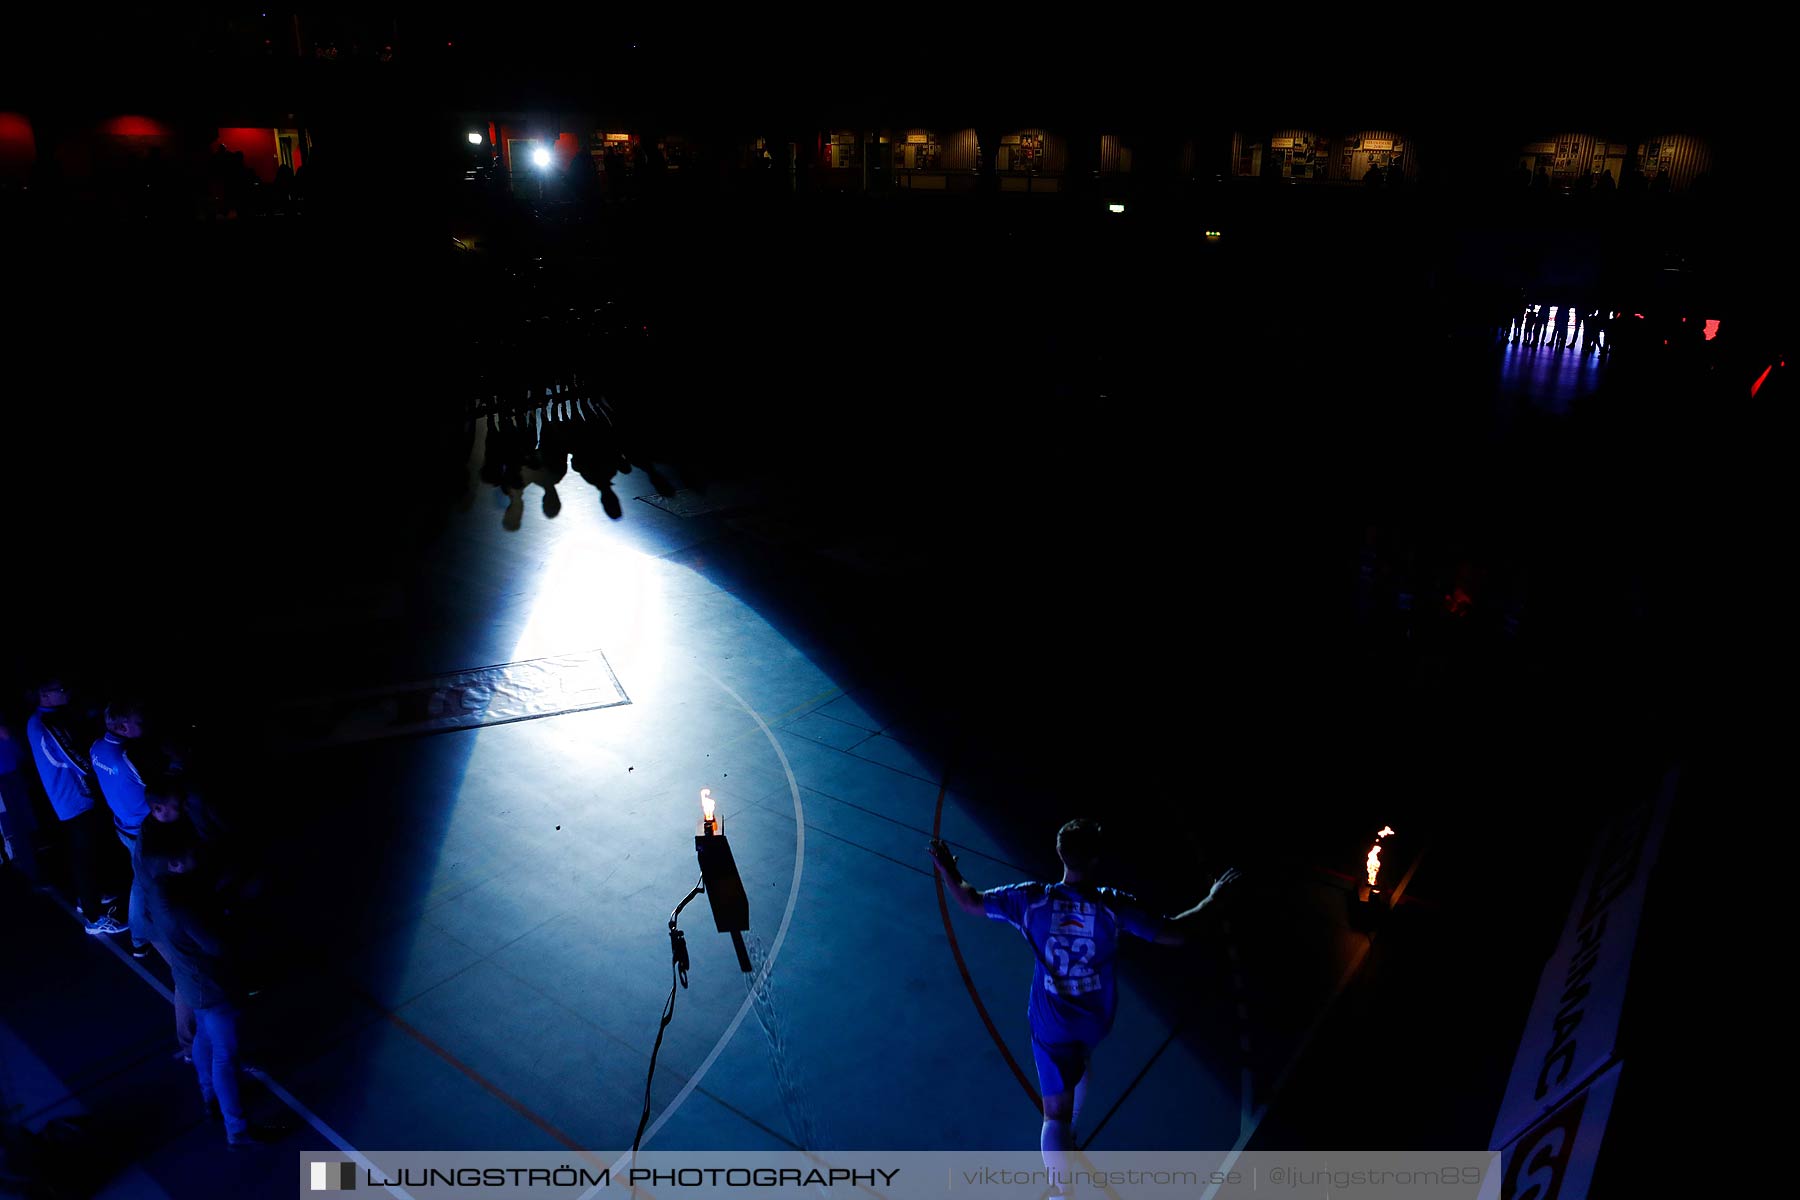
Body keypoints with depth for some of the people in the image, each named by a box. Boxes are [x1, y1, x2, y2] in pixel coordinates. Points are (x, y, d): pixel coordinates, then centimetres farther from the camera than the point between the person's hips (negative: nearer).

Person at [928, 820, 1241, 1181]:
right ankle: (1070, 1134, 56)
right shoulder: (1115, 906, -21)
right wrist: (1212, 897, -1)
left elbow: (970, 902, -8)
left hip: (1051, 1025, -2)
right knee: (1079, 1062, 35)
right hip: (1095, 1020, 2)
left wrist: (948, 871, 10)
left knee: (1056, 1114, 4)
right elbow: (1175, 934, -14)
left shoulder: (1032, 900, -20)